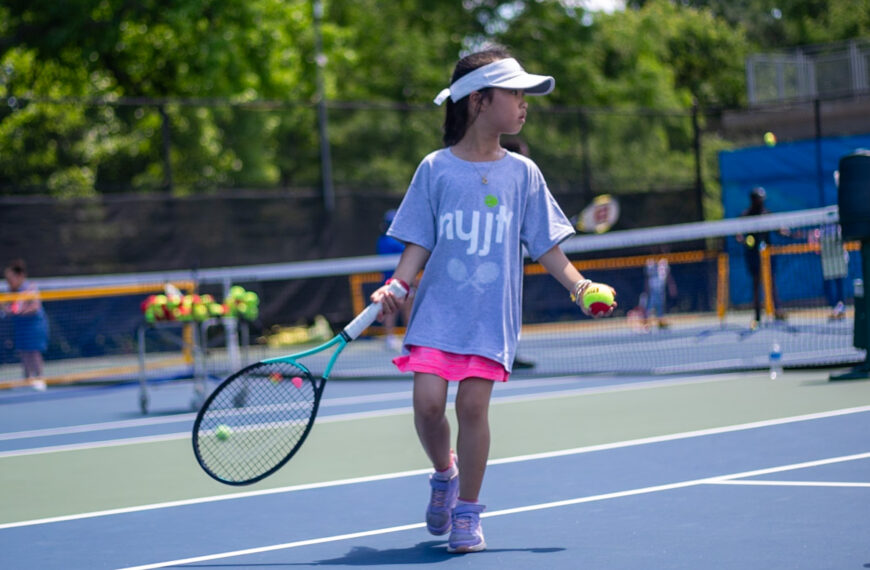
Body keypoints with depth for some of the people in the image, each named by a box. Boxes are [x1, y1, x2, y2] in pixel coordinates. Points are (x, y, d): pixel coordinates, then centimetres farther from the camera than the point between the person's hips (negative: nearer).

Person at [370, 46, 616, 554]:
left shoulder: (522, 173, 6)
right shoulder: (435, 169, 2)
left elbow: (545, 244, 9)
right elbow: (419, 244, 4)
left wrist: (578, 284, -3)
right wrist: (396, 287, -10)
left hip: (492, 317, 0)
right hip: (438, 309, 0)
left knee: (473, 403, -7)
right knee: (428, 401, -11)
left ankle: (467, 511, 9)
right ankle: (445, 472, 21)